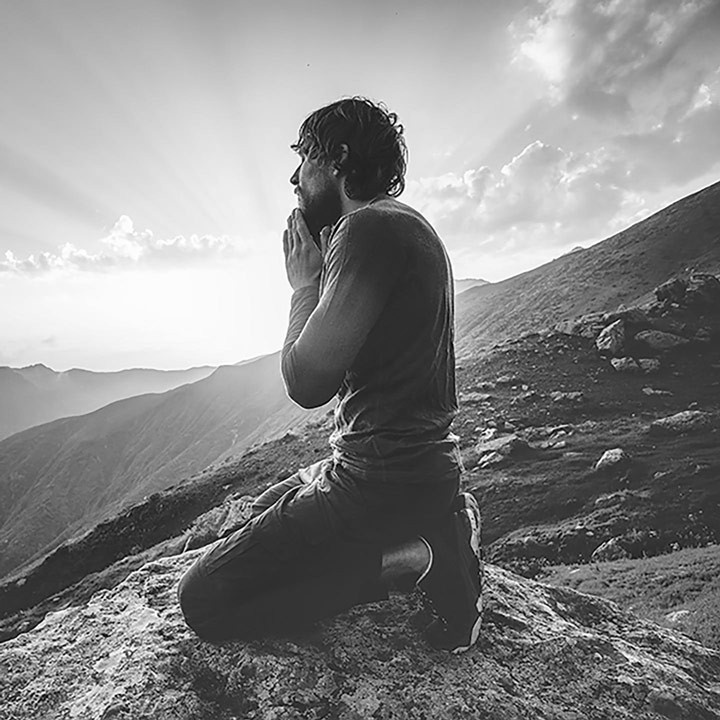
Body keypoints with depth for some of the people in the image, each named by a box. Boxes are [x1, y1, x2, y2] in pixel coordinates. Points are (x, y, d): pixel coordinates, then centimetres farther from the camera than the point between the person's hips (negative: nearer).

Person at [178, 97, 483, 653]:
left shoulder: (371, 227, -18)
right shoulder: (404, 226, 15)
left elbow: (308, 381, -22)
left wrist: (304, 283, -7)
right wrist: (320, 277, 10)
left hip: (383, 480, -10)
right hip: (418, 465, 10)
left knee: (205, 602, -3)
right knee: (266, 508, 32)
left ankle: (414, 557, -5)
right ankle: (429, 530, 13)